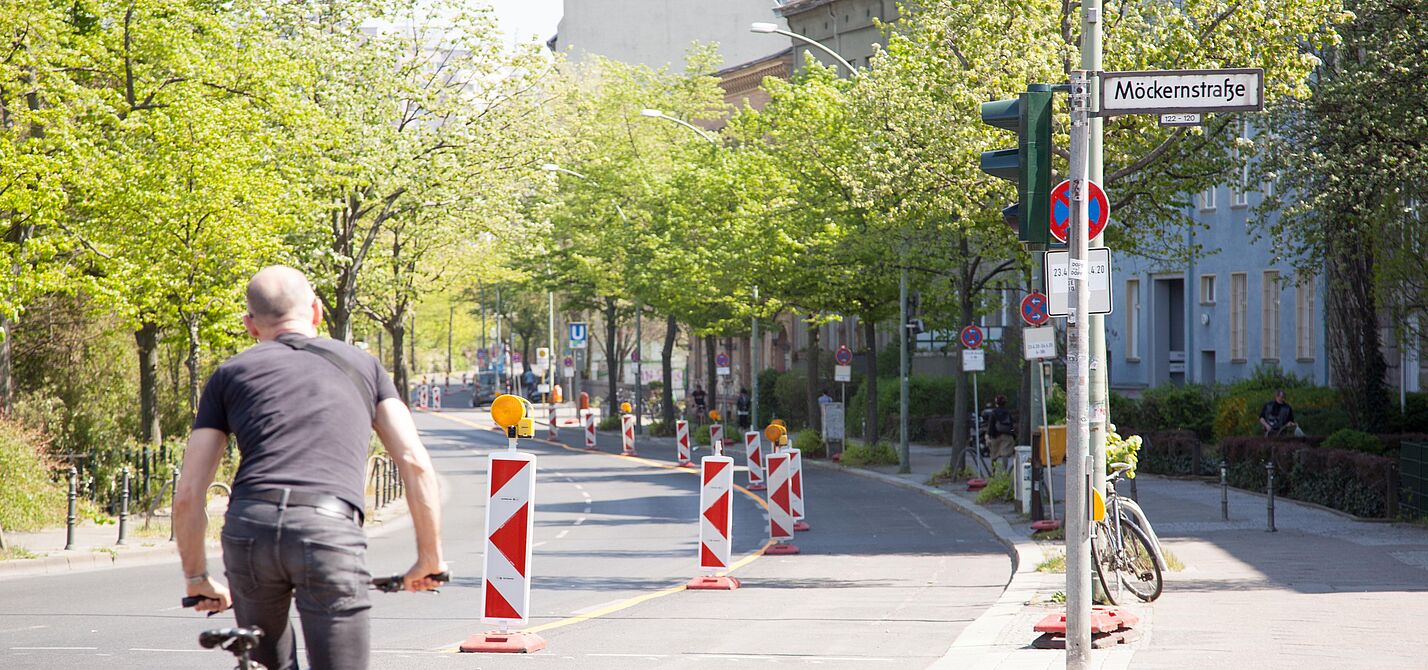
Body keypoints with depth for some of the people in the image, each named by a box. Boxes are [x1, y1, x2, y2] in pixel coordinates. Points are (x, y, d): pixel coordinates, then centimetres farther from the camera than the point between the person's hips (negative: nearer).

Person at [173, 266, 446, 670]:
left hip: (248, 528, 2)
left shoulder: (232, 374, 23)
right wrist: (430, 559, 20)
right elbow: (415, 464, 13)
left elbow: (188, 495, 17)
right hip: (330, 531, -2)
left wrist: (196, 578, 29)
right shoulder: (361, 364, 24)